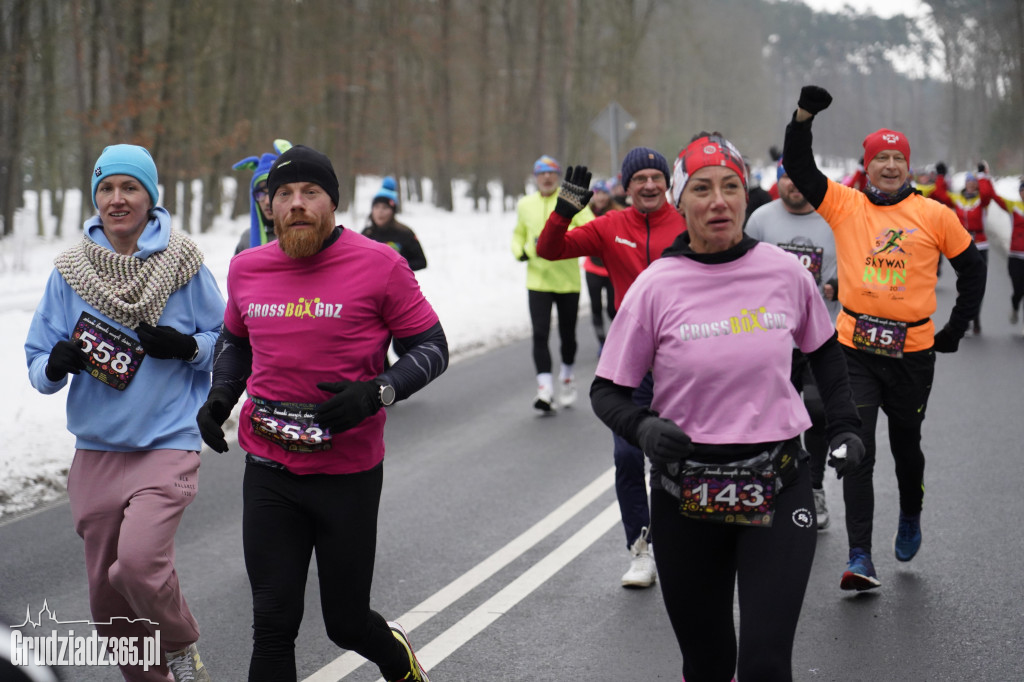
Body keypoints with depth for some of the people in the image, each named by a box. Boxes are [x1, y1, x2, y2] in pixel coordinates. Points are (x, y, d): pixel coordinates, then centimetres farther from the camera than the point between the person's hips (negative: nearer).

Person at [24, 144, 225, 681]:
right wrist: (56, 364, -14)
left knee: (138, 564, -22)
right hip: (96, 450, 4)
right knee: (106, 592, 8)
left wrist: (186, 346, -14)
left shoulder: (184, 264, -1)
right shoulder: (70, 270, 5)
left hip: (168, 443, -4)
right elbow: (37, 363, 8)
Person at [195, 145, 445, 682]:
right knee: (272, 624, 1)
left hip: (349, 473, -3)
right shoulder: (246, 269, 5)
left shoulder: (379, 265, -9)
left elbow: (432, 347, -4)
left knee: (347, 623, 9)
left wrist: (376, 392, -20)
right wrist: (219, 396, 5)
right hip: (268, 472, 3)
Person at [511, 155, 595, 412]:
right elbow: (519, 234, 24)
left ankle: (567, 374, 38)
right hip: (537, 281, 1)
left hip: (568, 281, -1)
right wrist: (520, 251, 3)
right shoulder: (525, 205, 8)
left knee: (567, 334, 10)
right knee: (540, 334, -12)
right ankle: (545, 389, -14)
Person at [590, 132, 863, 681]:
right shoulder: (656, 286, -7)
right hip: (687, 492, 0)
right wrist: (643, 427, -20)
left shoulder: (785, 272, -1)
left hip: (777, 489, 0)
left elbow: (823, 350, 18)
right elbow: (607, 390, -1)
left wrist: (844, 425, 9)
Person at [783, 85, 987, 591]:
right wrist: (804, 117, -22)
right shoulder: (844, 205, 0)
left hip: (914, 350, 1)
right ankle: (859, 558, -5)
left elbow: (971, 267, 10)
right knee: (857, 452, -6)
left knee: (906, 445, 16)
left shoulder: (935, 216, 0)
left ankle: (910, 517, 46)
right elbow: (798, 168, -7)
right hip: (855, 349, -1)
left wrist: (957, 329, 9)